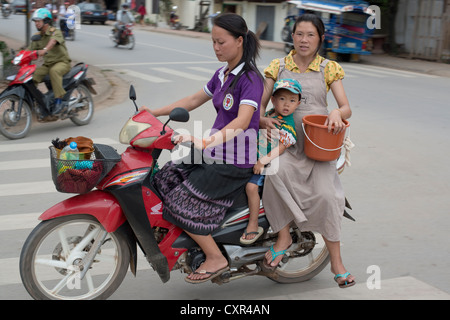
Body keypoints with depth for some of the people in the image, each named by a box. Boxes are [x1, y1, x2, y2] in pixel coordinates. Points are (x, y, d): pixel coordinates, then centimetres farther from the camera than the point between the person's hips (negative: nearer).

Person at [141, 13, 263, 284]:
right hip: (215, 153, 9)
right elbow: (194, 100, 21)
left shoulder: (250, 78, -17)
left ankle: (216, 258, 1)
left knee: (183, 204, -14)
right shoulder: (222, 74, 11)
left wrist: (204, 142, -43)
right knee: (163, 180, 2)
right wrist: (155, 113, 15)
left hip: (235, 162, -9)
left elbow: (242, 121, -30)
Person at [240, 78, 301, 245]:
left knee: (251, 185, -24)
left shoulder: (288, 124, -15)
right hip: (255, 158, 9)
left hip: (272, 163, -9)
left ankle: (253, 225, -14)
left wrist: (263, 161, -27)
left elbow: (281, 147, -22)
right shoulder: (267, 115, 8)